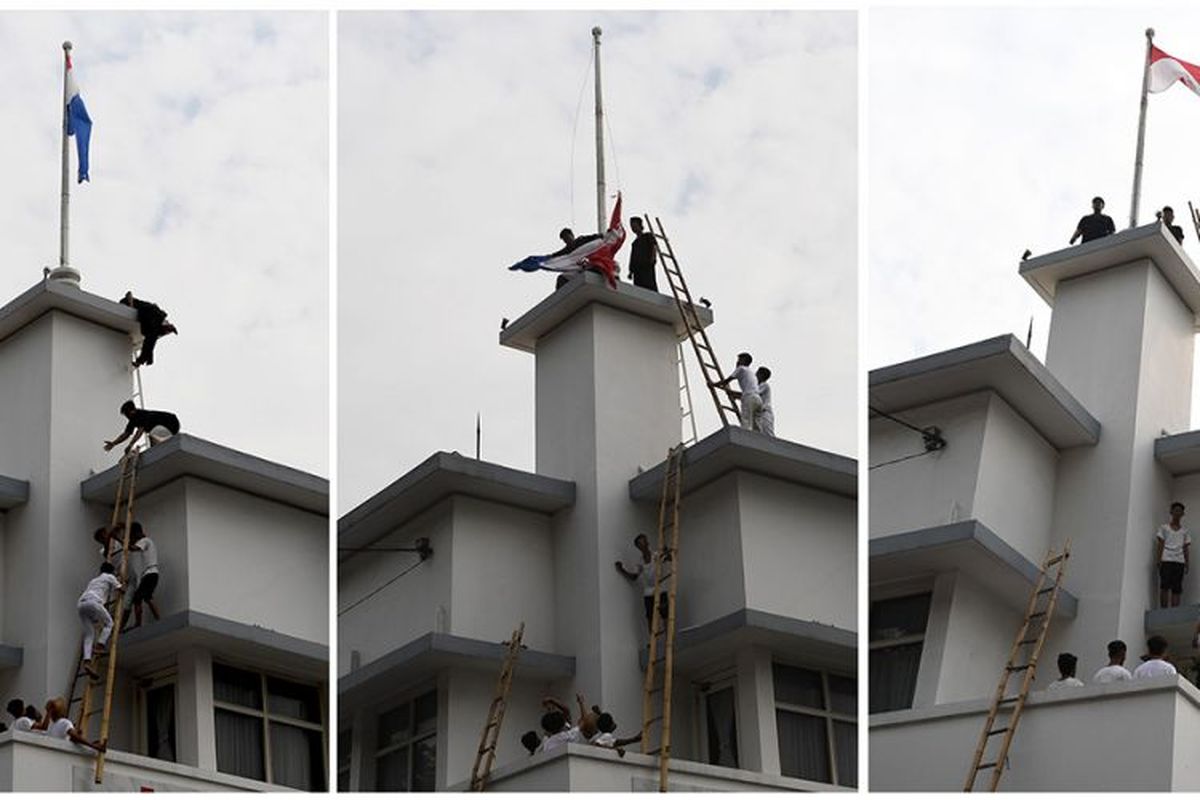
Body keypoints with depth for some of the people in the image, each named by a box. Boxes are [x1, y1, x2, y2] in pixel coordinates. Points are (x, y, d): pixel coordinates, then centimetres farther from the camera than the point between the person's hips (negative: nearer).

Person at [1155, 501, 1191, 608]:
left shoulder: (1184, 531, 16)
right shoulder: (1164, 527, 10)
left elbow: (1186, 549, 14)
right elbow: (1160, 545, 5)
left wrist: (1187, 564, 5)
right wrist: (1158, 560, -7)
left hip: (1179, 562, 3)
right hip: (1166, 560, -2)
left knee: (1177, 588, -4)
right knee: (1165, 586, -12)